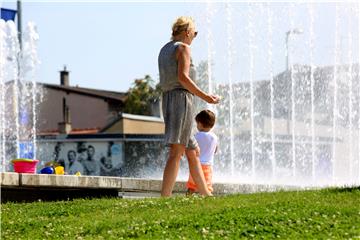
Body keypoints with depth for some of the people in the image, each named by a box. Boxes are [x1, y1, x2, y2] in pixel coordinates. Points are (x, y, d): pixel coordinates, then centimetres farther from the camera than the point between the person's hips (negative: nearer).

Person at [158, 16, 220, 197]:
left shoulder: (164, 50, 21)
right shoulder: (183, 48, -5)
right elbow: (183, 77, -17)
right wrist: (205, 96, -12)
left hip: (167, 100, 9)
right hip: (182, 98, -9)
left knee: (193, 152, 14)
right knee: (176, 152, -15)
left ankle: (206, 195, 18)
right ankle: (165, 197, -24)